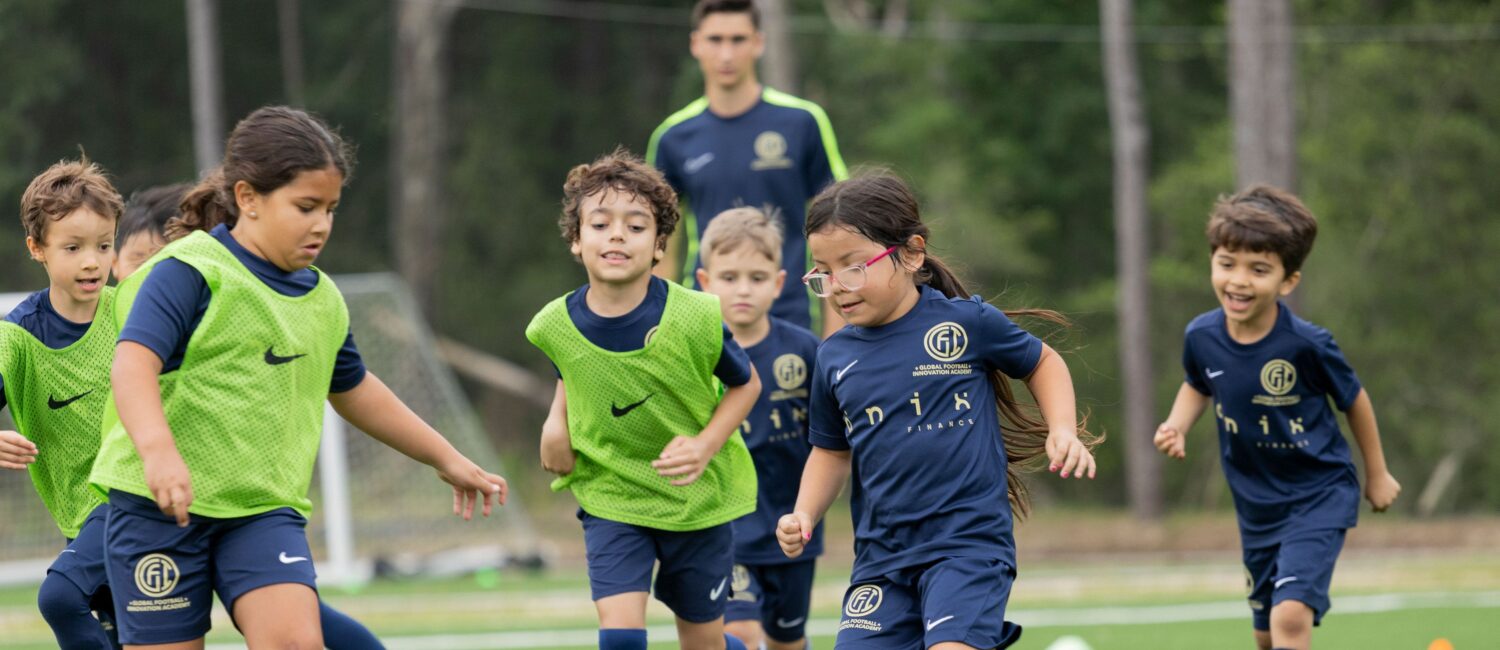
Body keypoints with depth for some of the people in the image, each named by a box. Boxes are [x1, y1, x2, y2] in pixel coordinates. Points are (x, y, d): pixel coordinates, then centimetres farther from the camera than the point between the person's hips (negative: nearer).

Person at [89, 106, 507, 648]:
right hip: (160, 503, -5)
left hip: (265, 508, 5)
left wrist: (446, 458, 36)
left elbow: (353, 389, 30)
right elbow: (133, 361, -24)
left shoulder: (322, 299, 12)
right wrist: (158, 449, -42)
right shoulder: (189, 270, -11)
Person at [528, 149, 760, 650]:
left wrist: (705, 445, -19)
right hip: (610, 498, 1)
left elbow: (745, 384, -5)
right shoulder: (555, 326, -13)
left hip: (698, 496, -1)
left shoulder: (693, 318, -22)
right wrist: (556, 423, -3)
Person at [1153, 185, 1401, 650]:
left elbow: (1353, 399, -3)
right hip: (1256, 504, 5)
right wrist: (1176, 426, -7)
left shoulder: (1306, 345, -23)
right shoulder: (1202, 336, -11)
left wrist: (1377, 475, 9)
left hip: (1318, 499, -5)